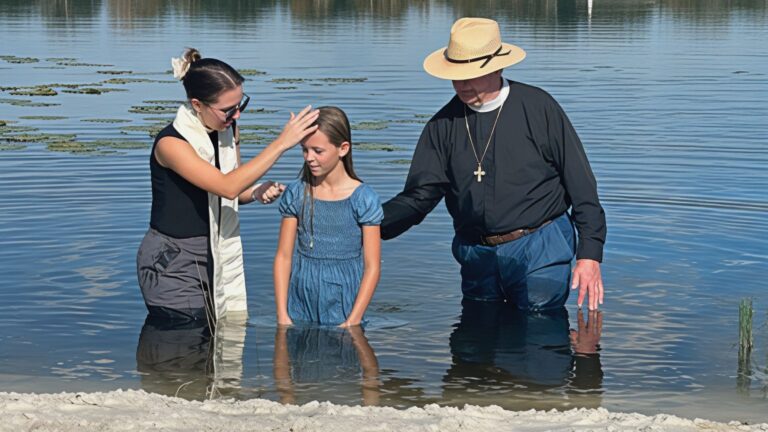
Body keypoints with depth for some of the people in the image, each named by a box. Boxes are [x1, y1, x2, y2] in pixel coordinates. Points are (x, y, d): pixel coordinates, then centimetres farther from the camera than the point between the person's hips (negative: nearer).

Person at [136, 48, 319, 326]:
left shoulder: (228, 129, 1)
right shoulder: (170, 143, -21)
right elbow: (227, 186, -30)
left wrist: (256, 192, -9)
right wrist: (281, 143, -30)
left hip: (221, 258, 7)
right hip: (174, 266, -7)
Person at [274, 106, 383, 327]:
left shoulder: (363, 198, -5)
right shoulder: (296, 194, 3)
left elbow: (372, 267, -6)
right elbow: (283, 257, 4)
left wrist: (353, 321, -11)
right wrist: (282, 316, -3)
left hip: (342, 309, -2)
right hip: (300, 307, 2)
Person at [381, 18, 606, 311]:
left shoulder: (538, 108, -7)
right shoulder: (444, 124, 3)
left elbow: (581, 185, -4)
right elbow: (418, 196, 1)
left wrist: (589, 254, -9)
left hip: (539, 253, -4)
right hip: (477, 258, 4)